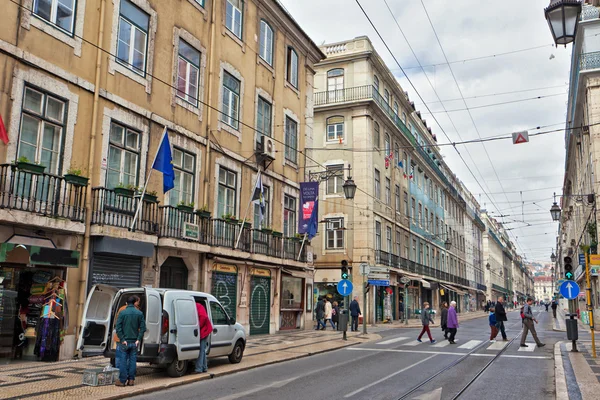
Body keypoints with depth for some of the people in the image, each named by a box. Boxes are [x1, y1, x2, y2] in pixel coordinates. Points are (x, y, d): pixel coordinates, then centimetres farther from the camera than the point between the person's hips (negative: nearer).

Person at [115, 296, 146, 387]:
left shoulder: (122, 313, -5)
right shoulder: (139, 313, 1)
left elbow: (118, 328, -10)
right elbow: (143, 328, -3)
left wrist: (122, 339, -8)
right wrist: (138, 339, -2)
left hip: (125, 341, -2)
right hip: (134, 341, 2)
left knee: (123, 360, 4)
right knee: (133, 360, 8)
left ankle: (122, 380, 5)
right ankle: (131, 380, 11)